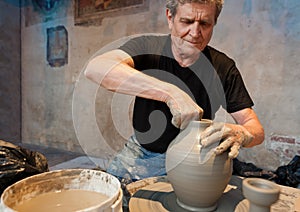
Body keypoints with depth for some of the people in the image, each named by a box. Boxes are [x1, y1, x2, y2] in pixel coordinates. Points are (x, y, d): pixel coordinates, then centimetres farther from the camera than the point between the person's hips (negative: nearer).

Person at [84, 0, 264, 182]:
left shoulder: (223, 68, -9)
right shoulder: (148, 47, -13)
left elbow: (257, 130, -8)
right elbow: (95, 68, -33)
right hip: (142, 154, 0)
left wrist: (239, 134, -33)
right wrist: (170, 93, -40)